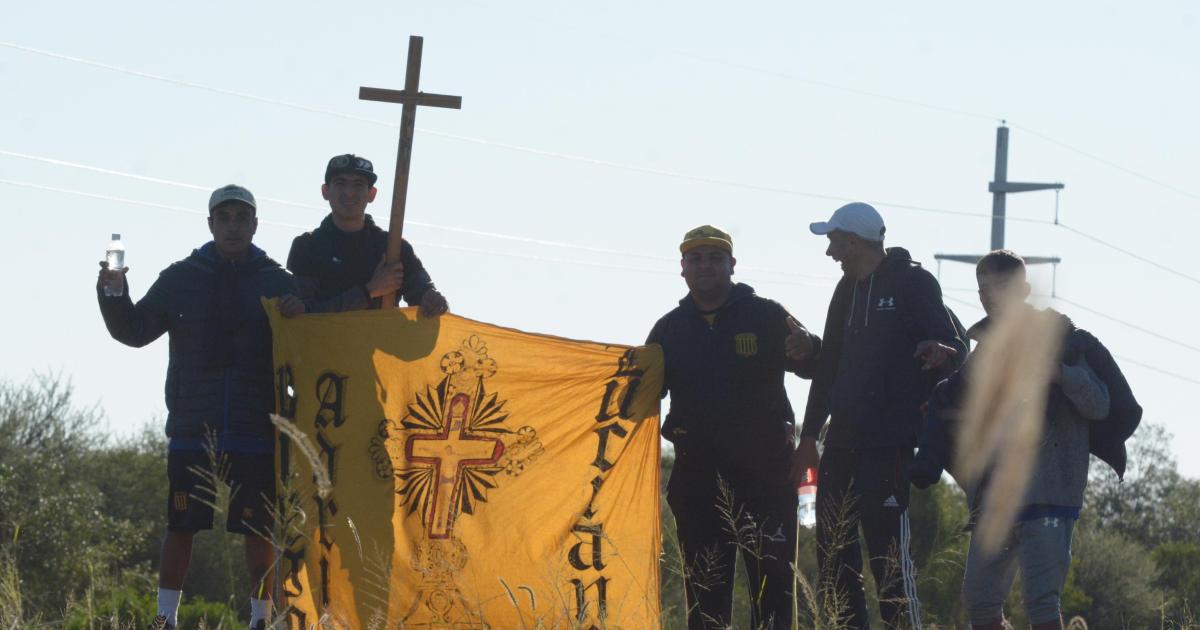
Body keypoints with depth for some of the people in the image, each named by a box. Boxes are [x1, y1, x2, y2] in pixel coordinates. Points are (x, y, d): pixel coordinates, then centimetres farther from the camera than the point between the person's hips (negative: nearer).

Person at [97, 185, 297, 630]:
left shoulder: (278, 283, 5)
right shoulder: (181, 279, 7)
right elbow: (135, 330, 7)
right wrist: (114, 297, -10)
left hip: (256, 430, -1)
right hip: (192, 427, 1)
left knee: (258, 528, 0)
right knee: (180, 525, 2)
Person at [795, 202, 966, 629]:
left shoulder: (913, 283, -3)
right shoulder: (848, 291, 19)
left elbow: (954, 349, -7)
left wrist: (943, 352, -31)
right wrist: (810, 436, 22)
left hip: (888, 445, -8)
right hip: (843, 444, 8)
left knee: (889, 553, -13)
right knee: (833, 551, 6)